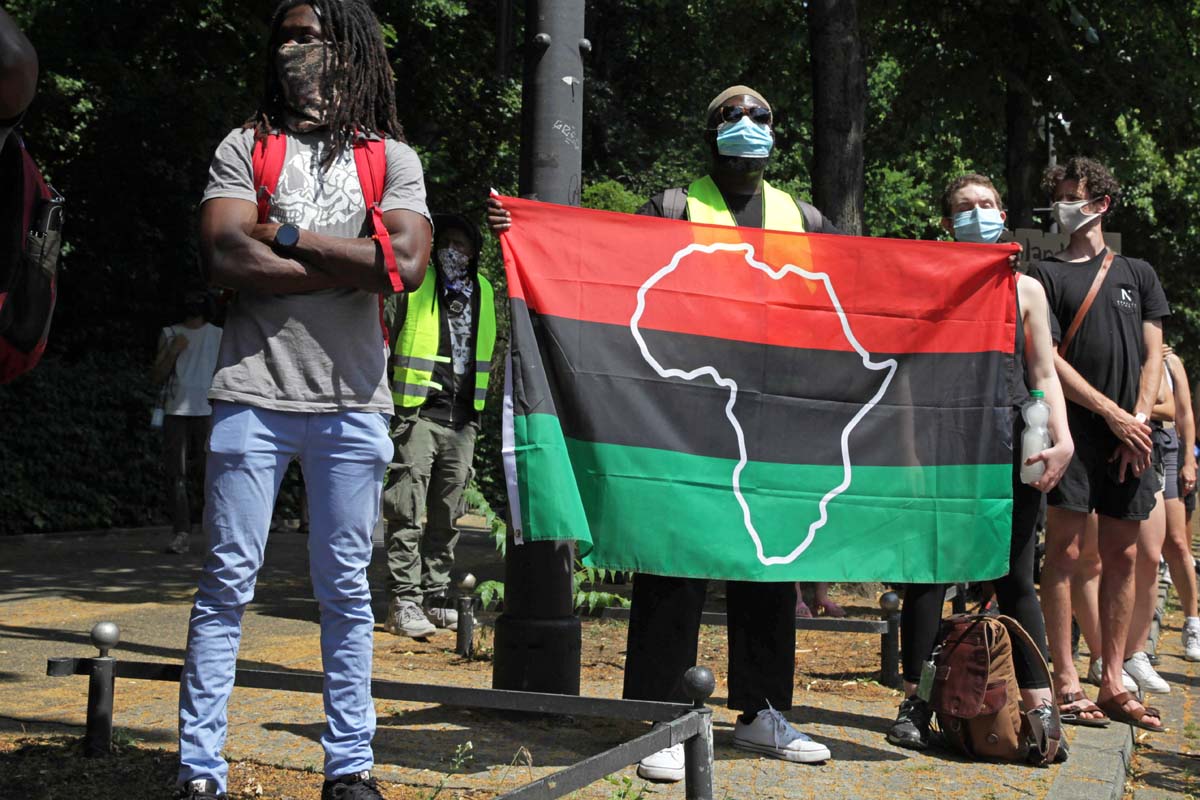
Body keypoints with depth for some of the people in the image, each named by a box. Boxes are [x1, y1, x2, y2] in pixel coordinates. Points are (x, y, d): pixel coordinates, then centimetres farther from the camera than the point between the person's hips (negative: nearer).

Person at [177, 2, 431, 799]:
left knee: (345, 588, 7)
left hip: (353, 403, 1)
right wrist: (350, 263, -7)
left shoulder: (392, 158, 10)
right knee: (227, 583, 0)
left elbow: (407, 263, -8)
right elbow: (225, 257, -7)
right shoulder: (245, 147, 9)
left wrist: (286, 235, -7)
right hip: (254, 394, 0)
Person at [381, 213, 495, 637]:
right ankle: (404, 601, -4)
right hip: (418, 414, -6)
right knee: (407, 510, -7)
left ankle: (436, 596, 18)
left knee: (447, 514, 10)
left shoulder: (483, 291, 16)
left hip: (462, 419, 6)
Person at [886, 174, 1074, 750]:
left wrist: (1061, 438, -3)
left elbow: (1044, 373, 11)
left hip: (1010, 442, 1)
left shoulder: (1026, 289, 13)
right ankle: (915, 703, 9)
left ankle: (1038, 706, 7)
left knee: (1015, 579, 4)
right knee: (929, 572, 1)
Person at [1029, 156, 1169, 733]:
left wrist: (1141, 417, -4)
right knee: (1064, 550, -6)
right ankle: (1066, 683, -2)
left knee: (1122, 556, 4)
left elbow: (1153, 352, 12)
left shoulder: (1137, 273, 18)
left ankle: (1113, 684, 10)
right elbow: (1048, 360, -2)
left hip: (1131, 433, 4)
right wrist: (1113, 414, -8)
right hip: (1073, 425, -4)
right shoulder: (1046, 274, 7)